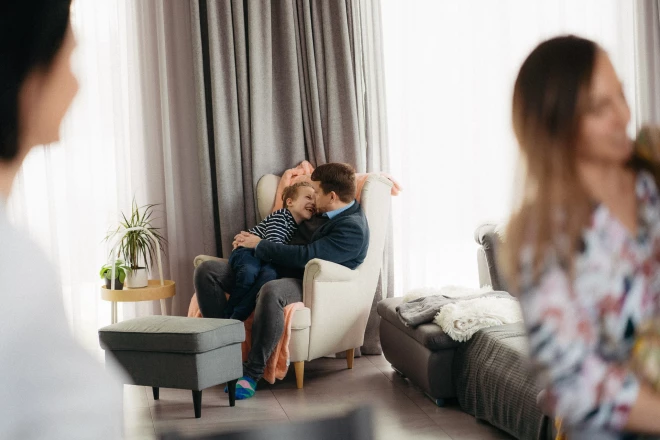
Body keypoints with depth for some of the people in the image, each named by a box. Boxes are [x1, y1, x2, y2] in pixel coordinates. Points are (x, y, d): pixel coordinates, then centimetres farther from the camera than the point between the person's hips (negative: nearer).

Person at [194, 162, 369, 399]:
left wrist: (259, 245, -13)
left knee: (271, 292, -45)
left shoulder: (353, 229, -15)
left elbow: (305, 256, -23)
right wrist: (251, 240, 16)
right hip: (276, 272, 10)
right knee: (206, 271, -6)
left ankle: (252, 373, -33)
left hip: (306, 284, -10)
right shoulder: (325, 213, 15)